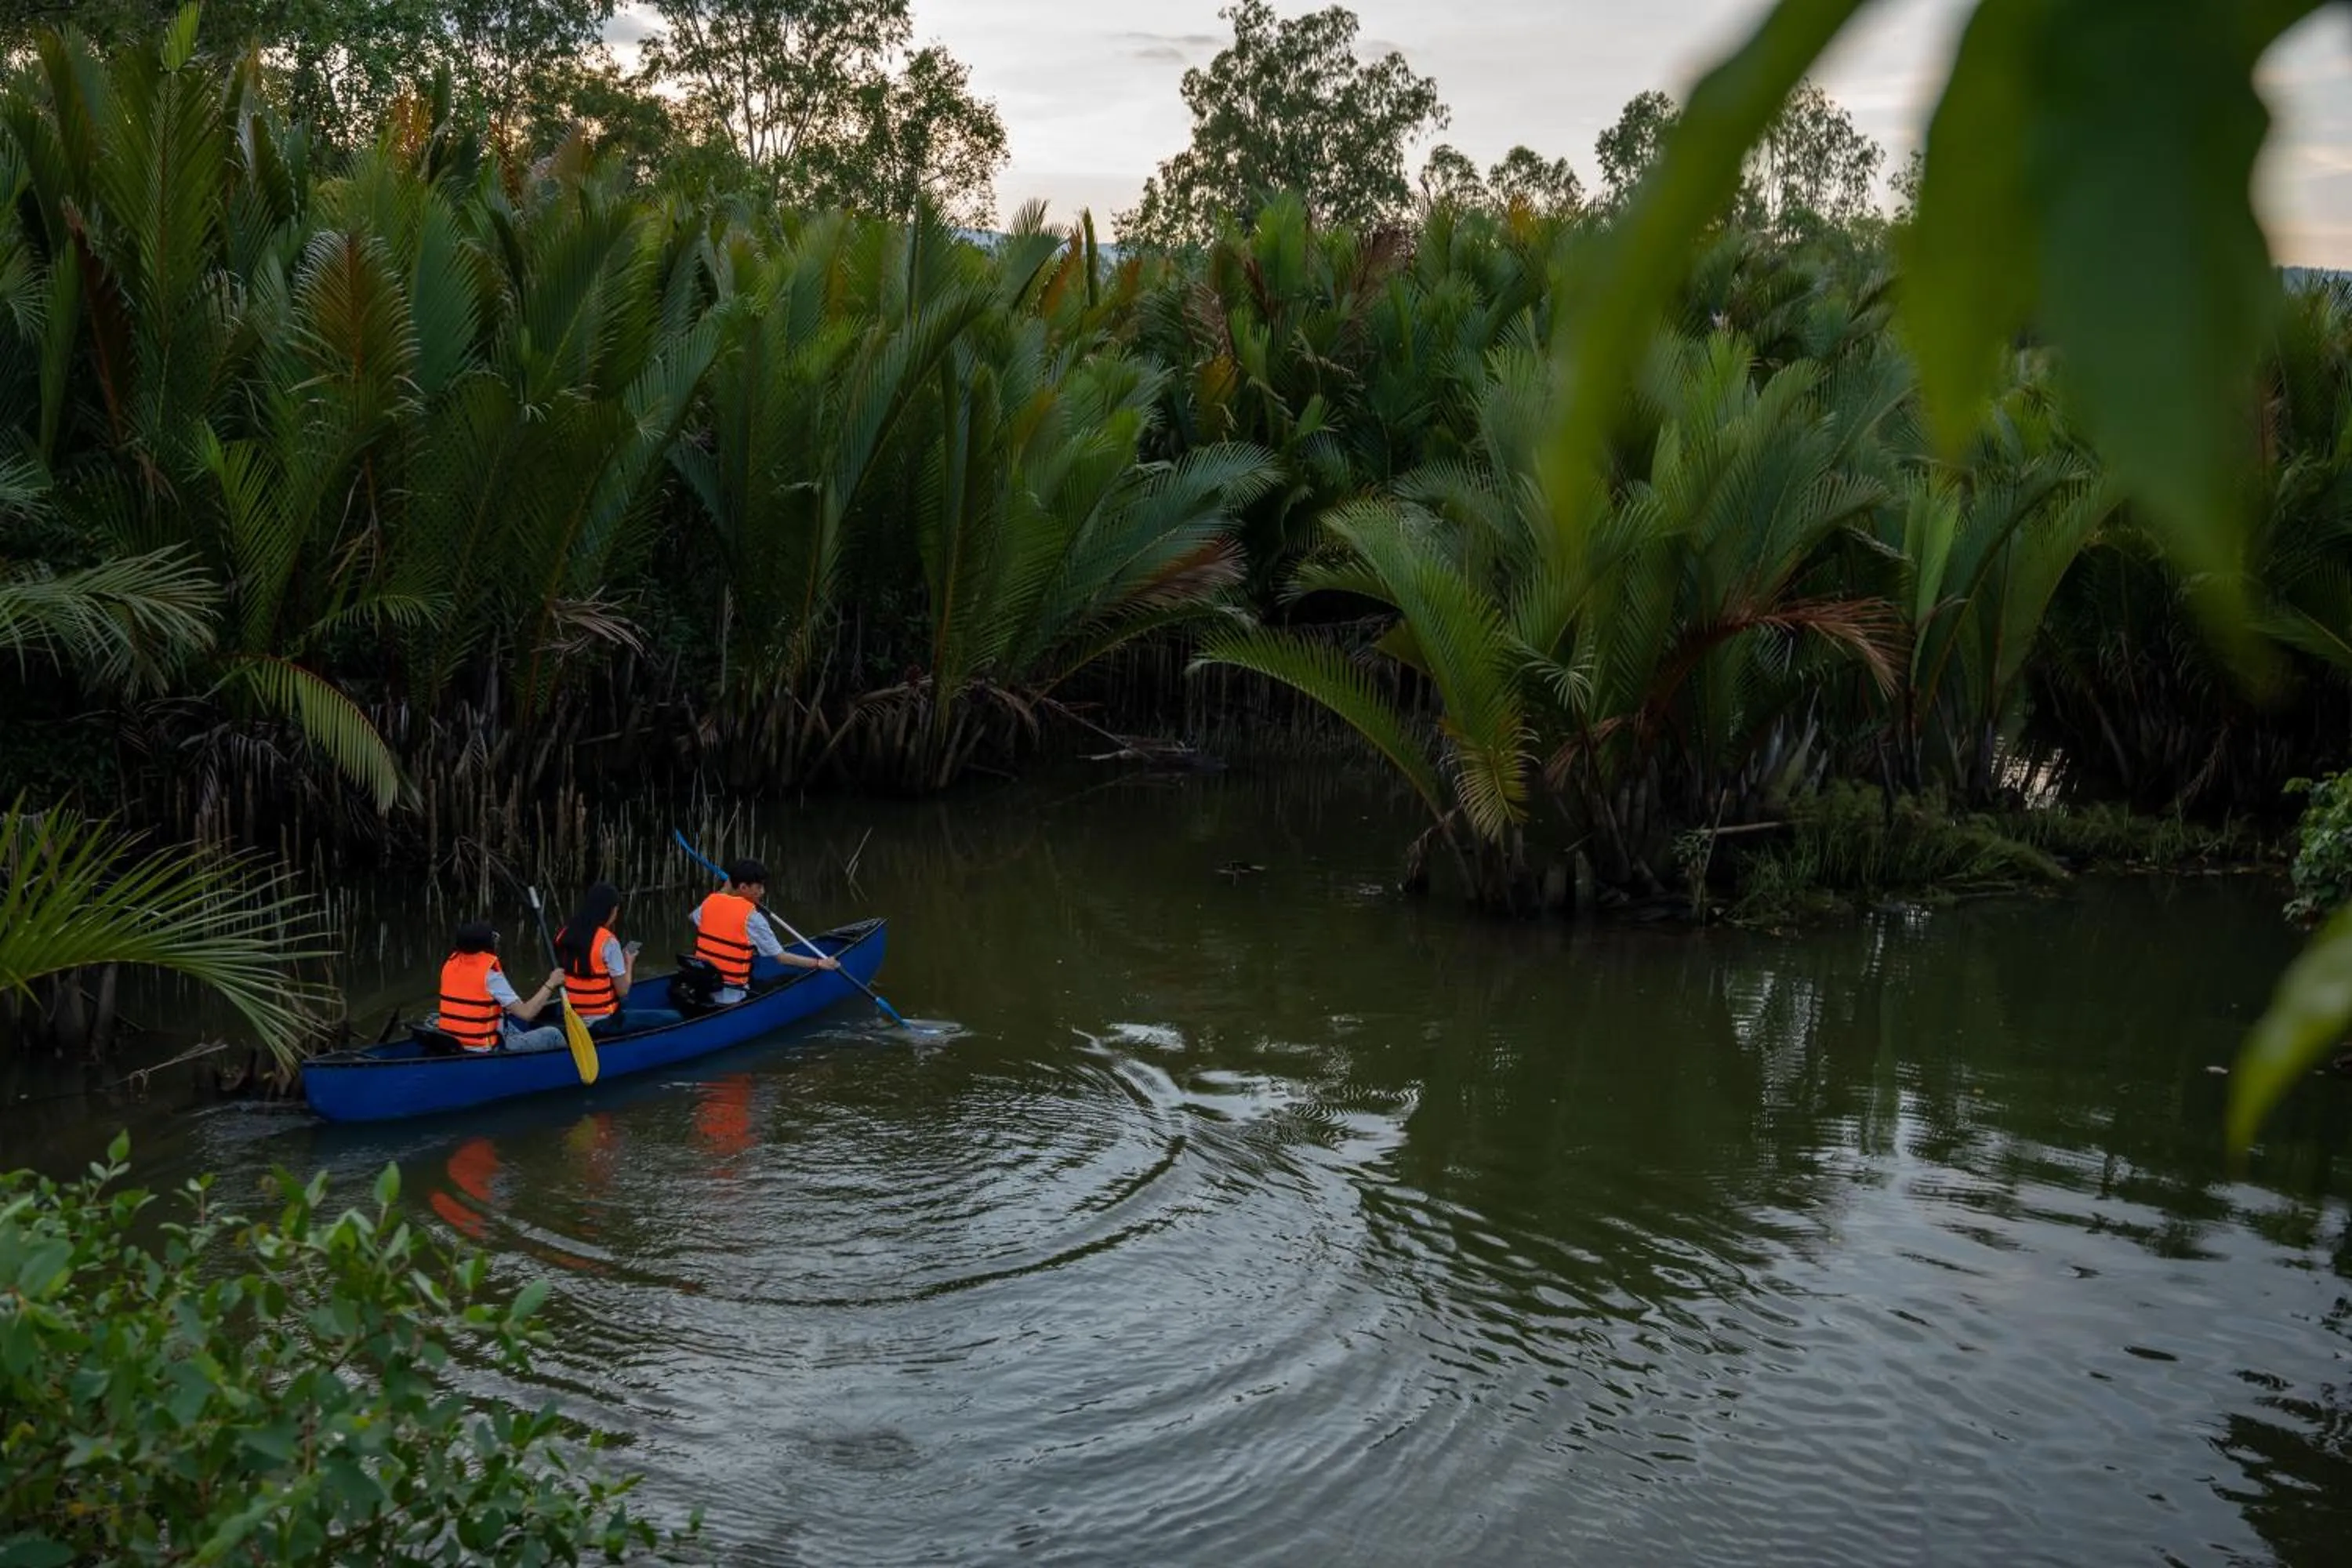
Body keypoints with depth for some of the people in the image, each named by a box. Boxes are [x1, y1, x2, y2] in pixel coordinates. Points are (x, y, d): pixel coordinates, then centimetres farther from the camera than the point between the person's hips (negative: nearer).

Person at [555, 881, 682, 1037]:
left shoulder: (564, 935, 2)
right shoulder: (608, 941, -17)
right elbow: (623, 991, -13)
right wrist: (629, 962, 5)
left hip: (574, 1020, 8)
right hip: (604, 1023, -8)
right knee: (673, 1019, -1)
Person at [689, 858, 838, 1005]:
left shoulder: (710, 903, 2)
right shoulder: (751, 917, -16)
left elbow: (692, 917, 27)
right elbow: (781, 957, -16)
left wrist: (724, 891, 23)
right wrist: (819, 963, -9)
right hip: (733, 996, -7)